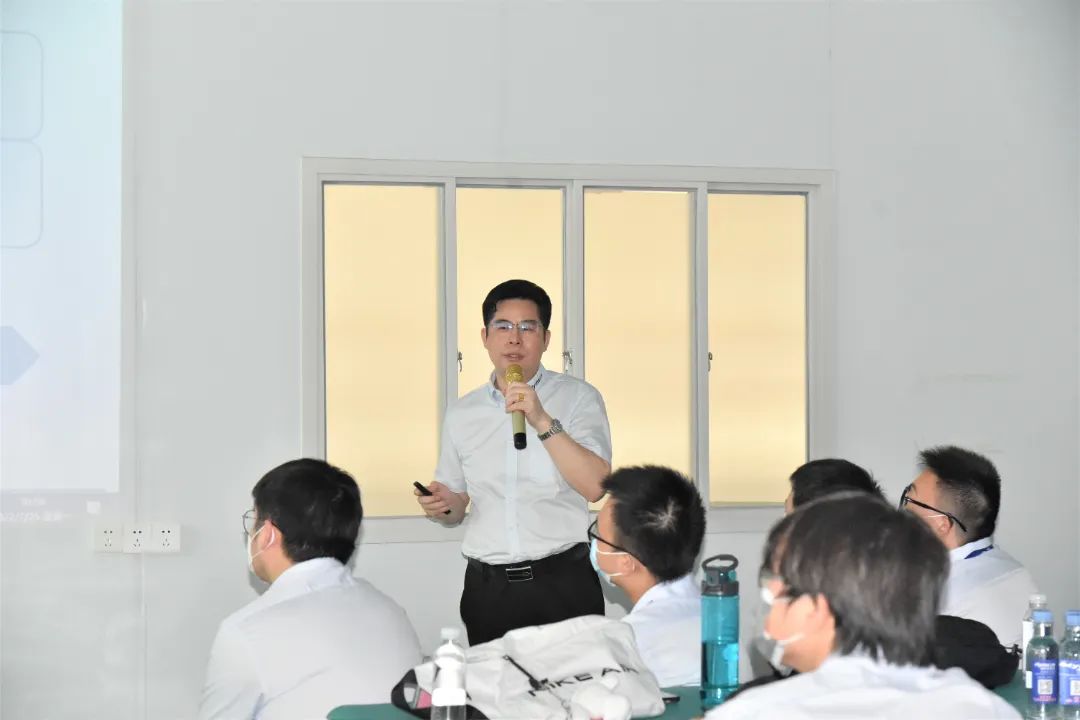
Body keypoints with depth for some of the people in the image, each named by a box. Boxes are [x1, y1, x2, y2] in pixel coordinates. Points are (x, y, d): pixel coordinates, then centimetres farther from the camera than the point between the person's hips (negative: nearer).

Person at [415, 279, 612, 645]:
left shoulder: (578, 397, -1)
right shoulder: (461, 413, 10)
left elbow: (596, 486, -14)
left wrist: (543, 421, -21)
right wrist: (443, 505, -5)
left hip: (563, 585, -3)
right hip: (488, 588, 3)